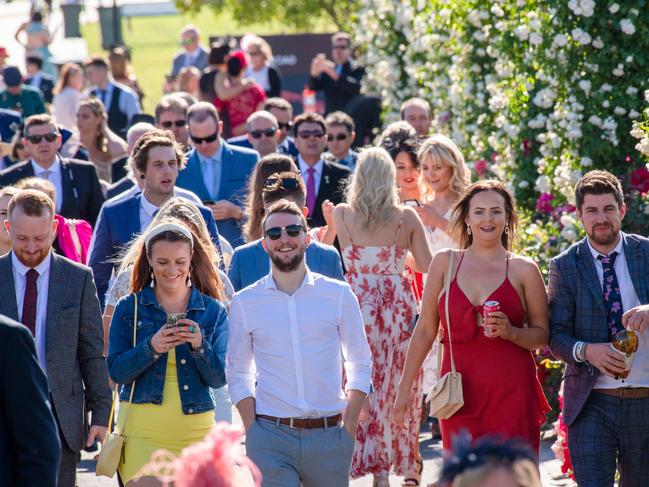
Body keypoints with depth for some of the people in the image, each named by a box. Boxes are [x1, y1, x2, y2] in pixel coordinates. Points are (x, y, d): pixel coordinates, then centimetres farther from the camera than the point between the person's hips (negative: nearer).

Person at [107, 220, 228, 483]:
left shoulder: (213, 311, 7)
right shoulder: (129, 308, 5)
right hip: (141, 429, -1)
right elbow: (116, 372, -2)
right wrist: (151, 348, -18)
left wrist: (199, 345, -16)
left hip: (196, 430, 1)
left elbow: (219, 378, 2)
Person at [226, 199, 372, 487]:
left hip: (328, 434, 1)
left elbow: (360, 365, 9)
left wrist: (349, 429, 0)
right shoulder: (245, 303, 6)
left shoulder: (339, 295, 6)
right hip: (270, 438, -1)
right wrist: (253, 431, -2)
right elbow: (238, 374, 10)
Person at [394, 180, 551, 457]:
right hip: (460, 391, 1)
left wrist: (511, 332, -12)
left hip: (511, 392, -1)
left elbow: (542, 335, 8)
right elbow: (425, 329, 12)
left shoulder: (524, 270, 5)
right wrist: (404, 387, 11)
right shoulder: (445, 263, 8)